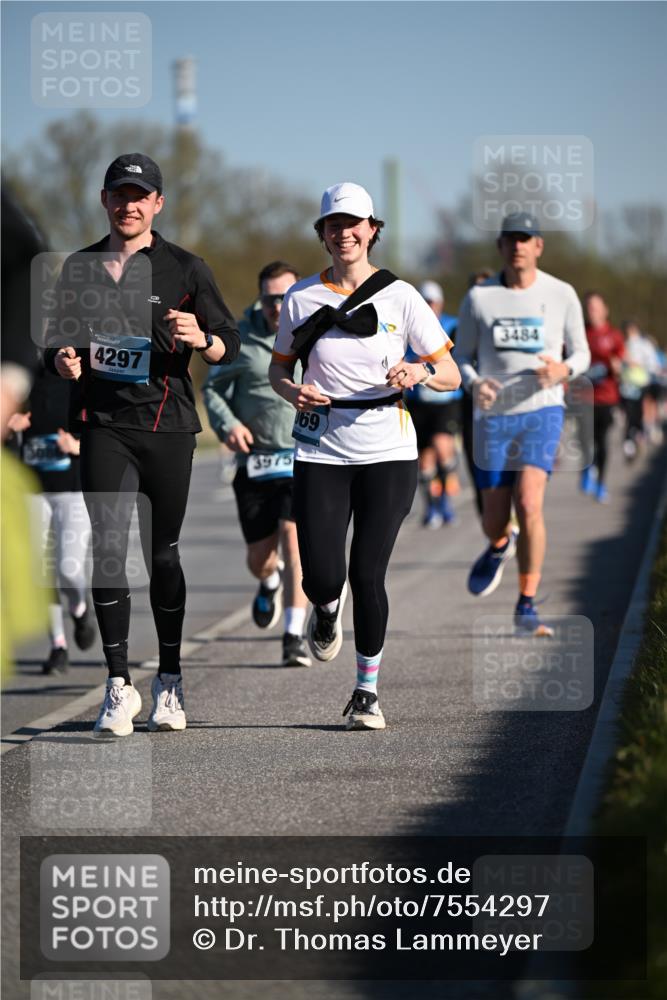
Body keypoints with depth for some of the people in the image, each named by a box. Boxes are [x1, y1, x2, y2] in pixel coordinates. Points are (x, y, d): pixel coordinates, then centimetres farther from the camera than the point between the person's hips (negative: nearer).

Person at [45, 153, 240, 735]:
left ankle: (170, 681, 19)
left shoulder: (185, 269, 5)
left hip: (168, 425, -1)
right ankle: (119, 686, -6)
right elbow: (58, 341, 20)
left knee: (163, 553, 4)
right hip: (105, 425, 1)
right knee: (108, 550, -9)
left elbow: (230, 344, 4)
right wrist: (64, 359, -4)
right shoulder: (80, 268, 12)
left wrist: (201, 339, -18)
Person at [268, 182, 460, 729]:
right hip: (321, 451, 1)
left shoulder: (401, 295, 1)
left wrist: (418, 372, -18)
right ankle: (328, 610, 30)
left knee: (367, 576, -6)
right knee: (321, 578, -10)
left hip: (387, 451, -1)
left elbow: (451, 375, 3)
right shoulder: (302, 297, 5)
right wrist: (293, 391, -6)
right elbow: (279, 368, 16)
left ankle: (368, 690, 12)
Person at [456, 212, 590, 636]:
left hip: (542, 411, -1)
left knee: (530, 506, -20)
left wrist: (563, 370, -14)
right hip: (493, 415, 2)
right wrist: (474, 383, -14)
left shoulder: (562, 295, 1)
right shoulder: (478, 298, 2)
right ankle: (501, 546, 46)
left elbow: (581, 354, 9)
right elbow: (463, 356, 9)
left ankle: (527, 608, -8)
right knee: (495, 519, 6)